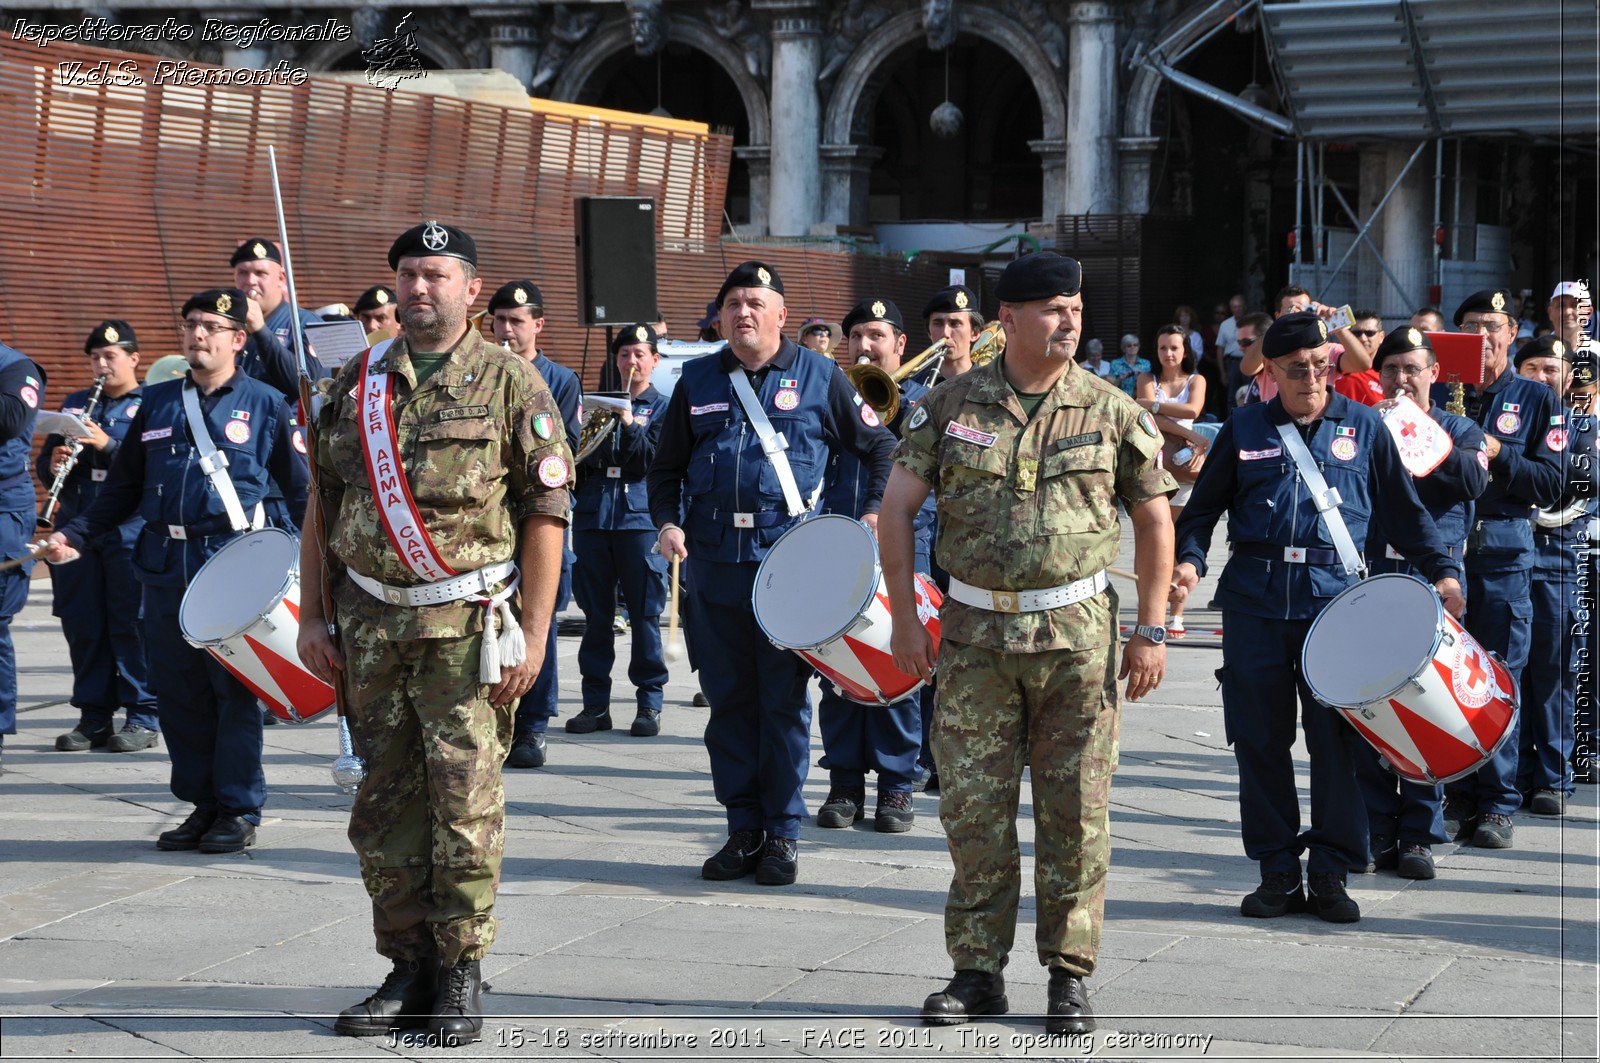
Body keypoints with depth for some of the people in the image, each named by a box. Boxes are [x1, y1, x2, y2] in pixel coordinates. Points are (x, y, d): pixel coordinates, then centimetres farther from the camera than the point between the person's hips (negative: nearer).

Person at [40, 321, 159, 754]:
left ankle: (142, 718, 4)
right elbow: (44, 466, 17)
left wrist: (107, 445, -21)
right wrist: (54, 463, -6)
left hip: (130, 532, -5)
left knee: (130, 625, -3)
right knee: (82, 626, 5)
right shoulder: (76, 403, 18)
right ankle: (94, 718, 13)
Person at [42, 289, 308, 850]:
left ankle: (239, 809, 6)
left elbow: (300, 490, 4)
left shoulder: (264, 404, 4)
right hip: (166, 567, 4)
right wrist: (74, 535, 7)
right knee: (178, 693, 6)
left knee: (233, 690, -3)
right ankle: (202, 803, 17)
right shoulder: (157, 403, 14)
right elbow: (123, 488, 18)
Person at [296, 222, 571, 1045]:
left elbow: (546, 515, -4)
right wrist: (312, 615, 9)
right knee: (386, 799, 7)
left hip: (467, 627, -4)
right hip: (372, 625, 4)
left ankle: (461, 976, 5)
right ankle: (408, 968, 17)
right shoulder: (357, 383, 11)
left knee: (465, 800, -5)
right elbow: (323, 507, 15)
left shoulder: (509, 383, -1)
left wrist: (533, 633, -10)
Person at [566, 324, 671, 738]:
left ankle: (649, 702, 5)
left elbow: (655, 462, -6)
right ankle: (596, 703, 11)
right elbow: (580, 462, 17)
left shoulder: (662, 407, 6)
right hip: (593, 517, 4)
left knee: (645, 613, -2)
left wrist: (629, 425, -16)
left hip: (639, 518, -3)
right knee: (595, 614, 5)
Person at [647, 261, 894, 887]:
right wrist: (667, 522, -1)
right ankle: (744, 830, 16)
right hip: (714, 560, 3)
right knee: (728, 699, 7)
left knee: (784, 700, 1)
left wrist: (876, 512, -2)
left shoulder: (818, 377, 4)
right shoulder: (697, 382, 12)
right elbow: (667, 468, 17)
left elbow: (880, 447, 11)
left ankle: (783, 834, 9)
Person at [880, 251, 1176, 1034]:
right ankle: (978, 971, 16)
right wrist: (905, 617, -2)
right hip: (977, 634, 1)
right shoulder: (951, 405, 2)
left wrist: (1151, 631, 1)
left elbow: (1154, 519, 6)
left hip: (1077, 635, -1)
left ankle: (1069, 975, 13)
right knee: (973, 807, 4)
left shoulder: (1111, 412, 1)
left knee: (1075, 812, 2)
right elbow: (896, 507, 4)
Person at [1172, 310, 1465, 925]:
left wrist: (1441, 569, 1)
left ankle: (1330, 874, 6)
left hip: (1335, 597, -1)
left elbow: (1403, 510, 14)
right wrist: (1189, 560, -5)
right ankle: (1278, 871, 13)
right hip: (1256, 602, 1)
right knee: (1260, 741, 3)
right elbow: (1203, 508, 14)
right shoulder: (1245, 430, 10)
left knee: (1336, 739, -4)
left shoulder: (1363, 427, 9)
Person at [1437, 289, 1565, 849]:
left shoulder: (1535, 398, 8)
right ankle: (1455, 797, 7)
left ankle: (1497, 803, 4)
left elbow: (1551, 484, 2)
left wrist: (1499, 454, -11)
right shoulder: (1437, 393, 12)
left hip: (1504, 548, -1)